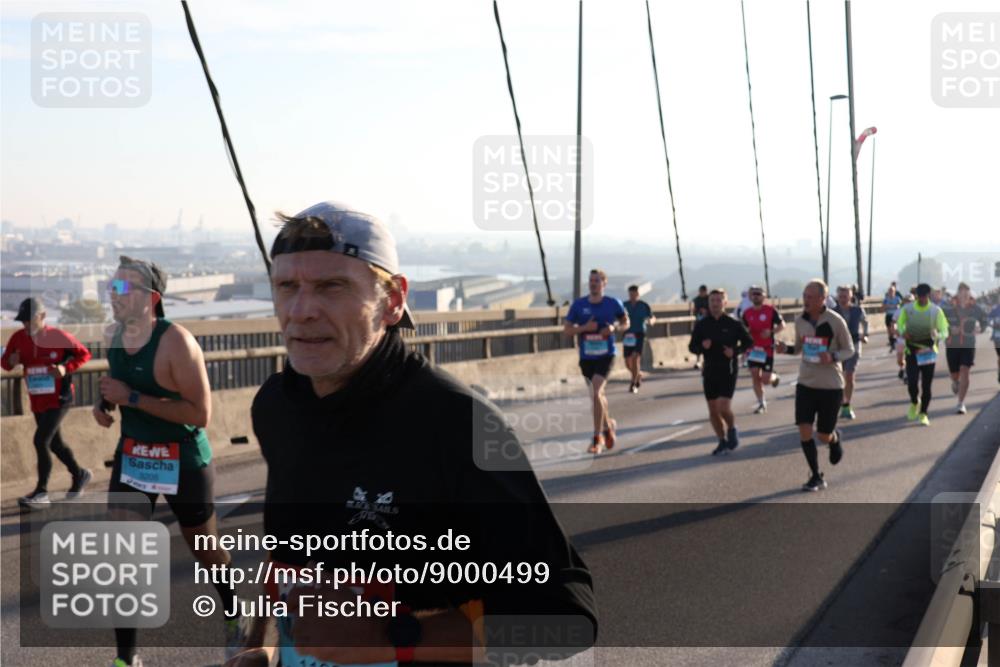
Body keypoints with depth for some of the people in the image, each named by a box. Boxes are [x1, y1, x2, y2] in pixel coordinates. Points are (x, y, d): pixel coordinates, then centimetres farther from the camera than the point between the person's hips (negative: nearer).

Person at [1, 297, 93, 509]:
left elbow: (84, 354, -4)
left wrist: (66, 369, -20)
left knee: (40, 441, -14)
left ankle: (41, 493, -7)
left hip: (58, 399, -6)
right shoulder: (18, 338, -1)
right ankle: (79, 475, 38)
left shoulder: (58, 336, -13)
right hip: (37, 401, 6)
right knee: (54, 443, 16)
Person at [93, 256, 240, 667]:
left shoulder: (176, 342, -23)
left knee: (203, 546, 14)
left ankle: (233, 616, 41)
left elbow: (201, 413, -27)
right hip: (132, 455, 5)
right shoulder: (114, 336, -2)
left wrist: (131, 398, -28)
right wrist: (105, 403, -4)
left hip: (183, 460, -5)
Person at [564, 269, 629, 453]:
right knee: (597, 395, 18)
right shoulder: (578, 305, -1)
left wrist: (614, 327, -10)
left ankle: (597, 439, -12)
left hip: (605, 355, -3)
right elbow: (567, 329, 0)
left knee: (596, 393, -19)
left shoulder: (613, 304, -4)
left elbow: (626, 323, 11)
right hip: (586, 357, 3)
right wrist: (584, 327, -18)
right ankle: (608, 425, 45)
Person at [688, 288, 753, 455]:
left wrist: (736, 351, -13)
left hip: (728, 371, -3)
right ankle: (723, 441, 24)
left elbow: (748, 342, 4)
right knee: (713, 411, 7)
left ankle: (732, 430, 14)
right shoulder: (701, 325, 3)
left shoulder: (734, 323, -4)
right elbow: (692, 346, 8)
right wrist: (702, 346, -14)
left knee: (723, 407, -16)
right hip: (709, 372, 4)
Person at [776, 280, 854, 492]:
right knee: (804, 431, -6)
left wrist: (833, 357, -24)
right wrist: (786, 349, -8)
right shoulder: (800, 321, -1)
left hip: (831, 386, -3)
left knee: (824, 436, 2)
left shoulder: (836, 321, -12)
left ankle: (835, 438, 41)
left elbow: (849, 350, -3)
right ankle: (816, 476, 10)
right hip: (806, 383, 3)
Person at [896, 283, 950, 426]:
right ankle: (914, 403, 22)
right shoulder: (907, 309, -1)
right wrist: (903, 332, -12)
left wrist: (937, 335, -28)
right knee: (912, 382, -10)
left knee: (926, 385, 3)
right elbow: (900, 325, 12)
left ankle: (923, 413, 19)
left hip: (929, 352, 0)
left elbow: (945, 332, -4)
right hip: (911, 350, 0)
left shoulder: (936, 311, -4)